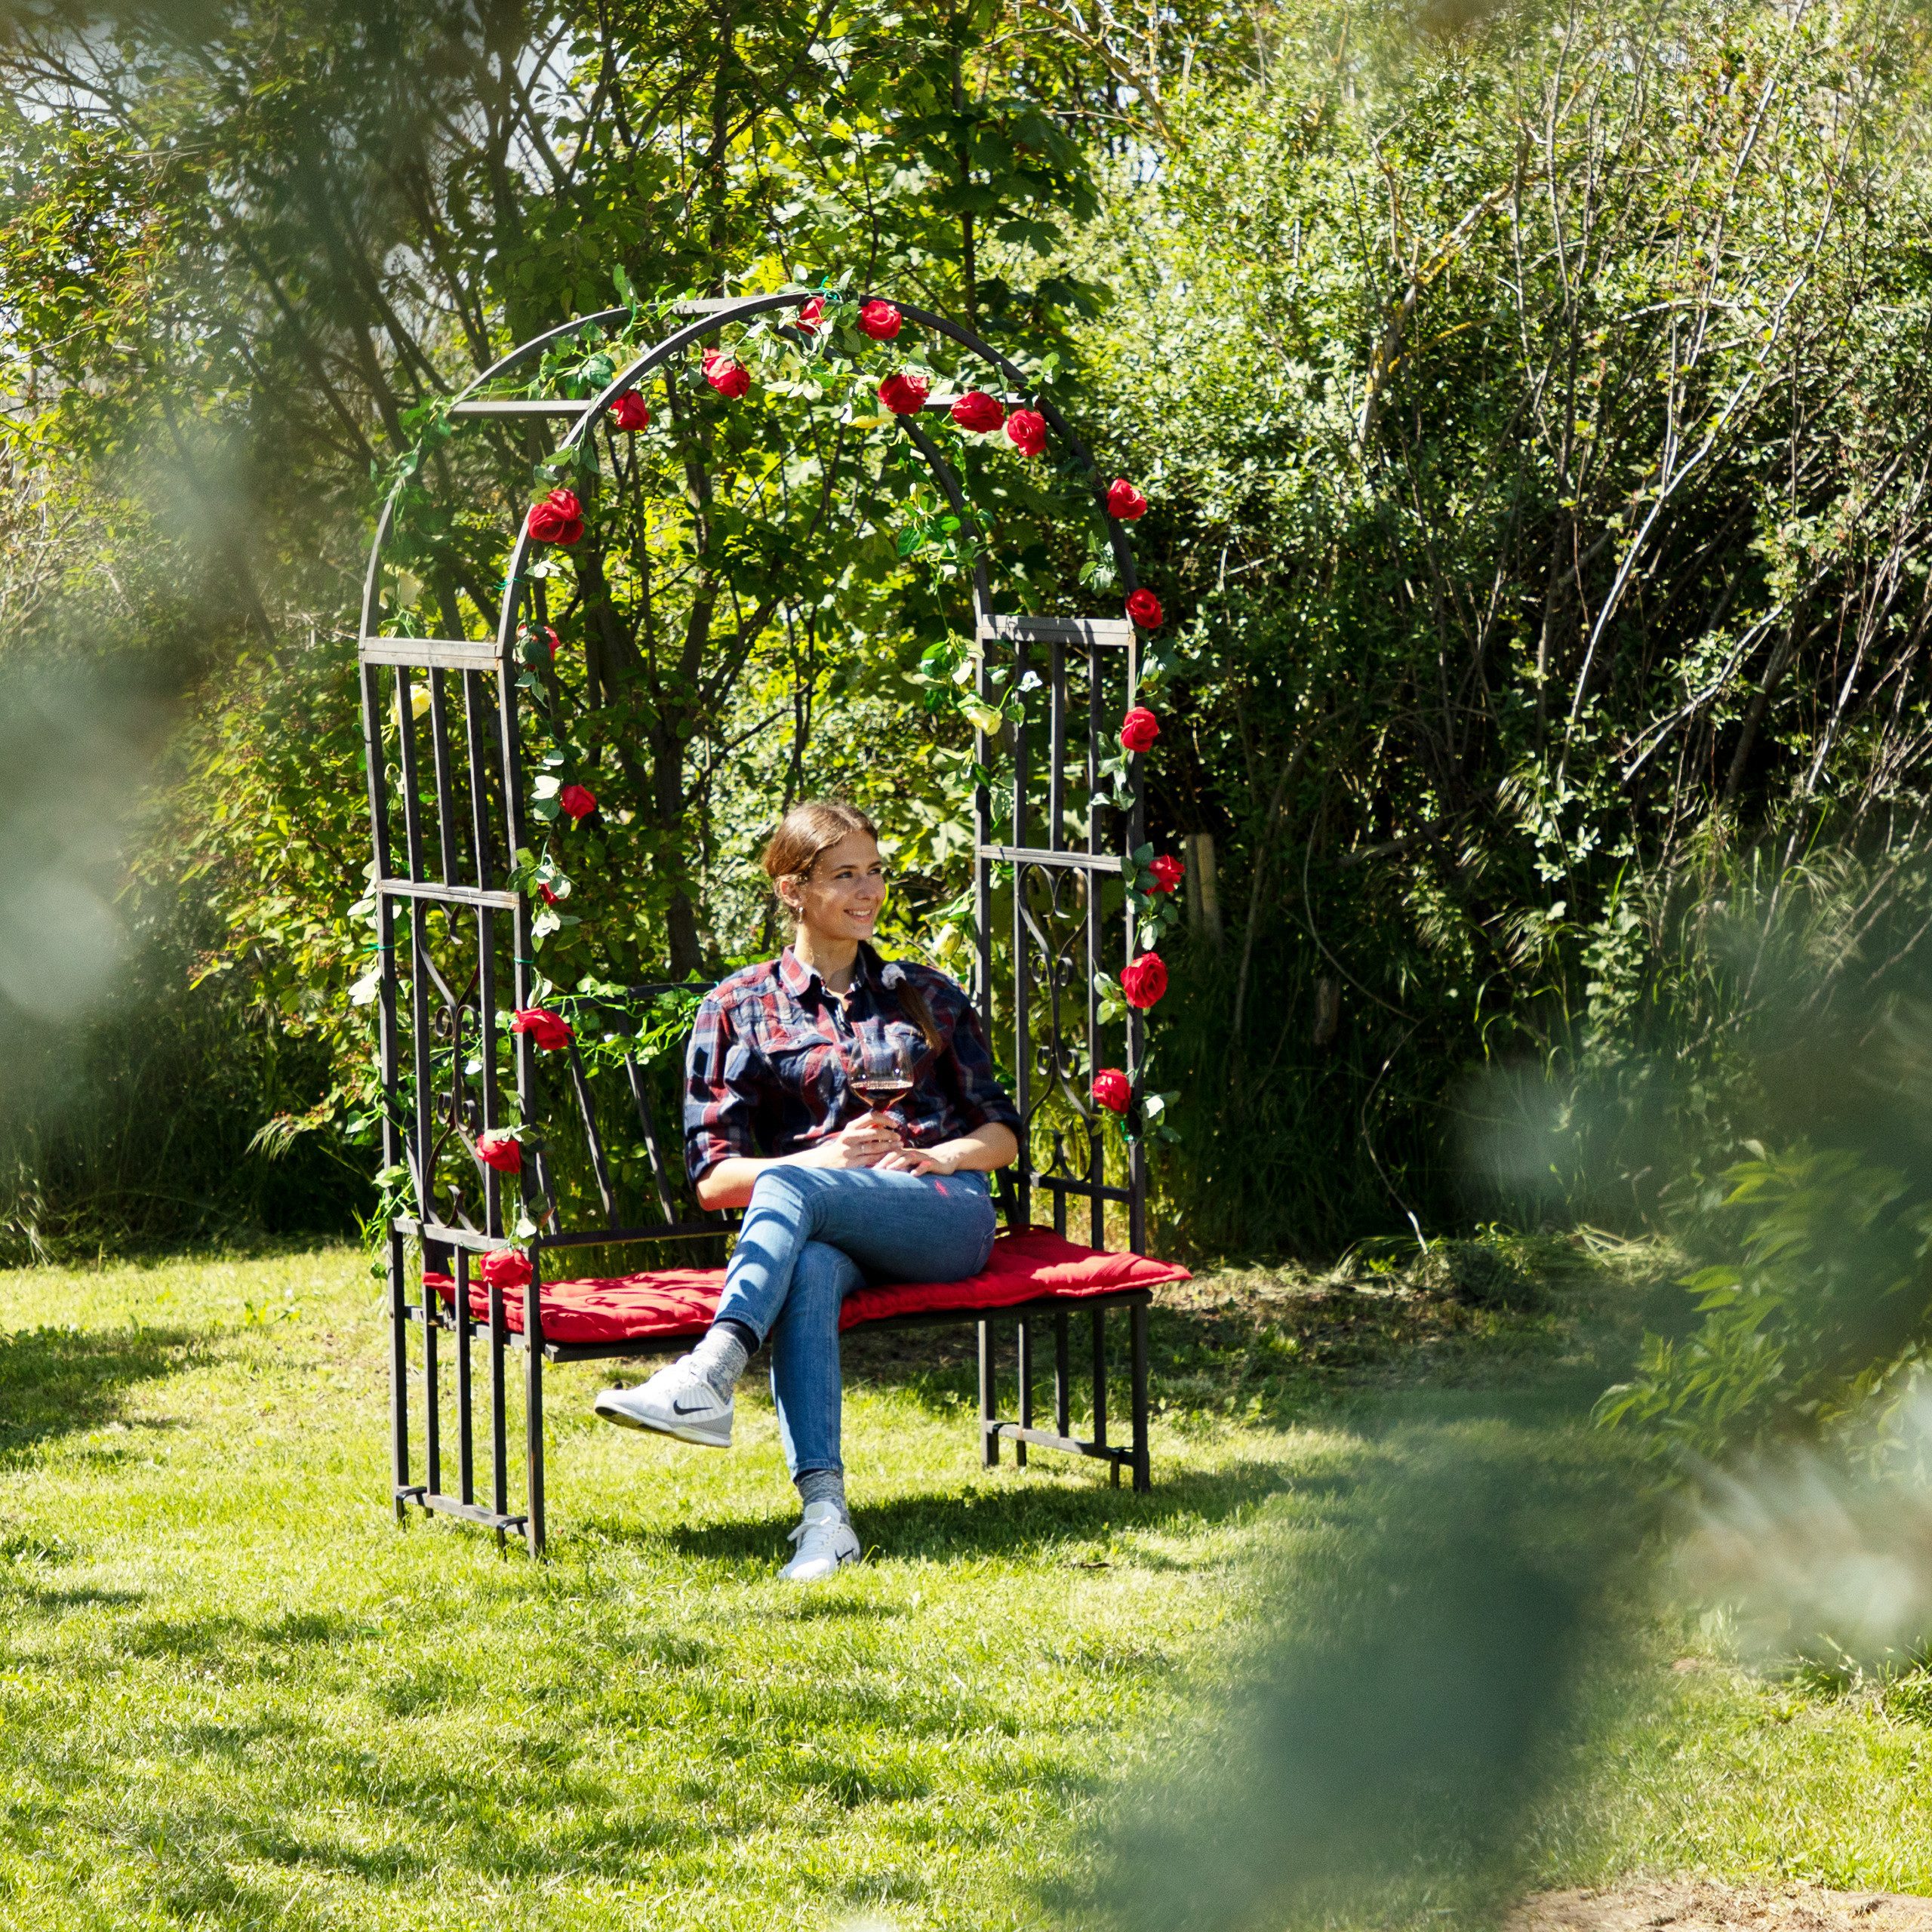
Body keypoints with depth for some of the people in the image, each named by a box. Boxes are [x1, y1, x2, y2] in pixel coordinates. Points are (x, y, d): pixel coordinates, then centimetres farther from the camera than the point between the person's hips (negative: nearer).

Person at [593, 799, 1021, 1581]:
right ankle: (823, 1509, -55)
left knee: (788, 1188, -33)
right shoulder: (737, 1008, 16)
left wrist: (935, 1156, -3)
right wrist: (829, 1156, -8)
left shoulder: (927, 995, 23)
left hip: (946, 1212, 0)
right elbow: (711, 1177, 8)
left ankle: (707, 1377, -55)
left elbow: (1001, 1133, 20)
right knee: (808, 1268, -40)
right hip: (820, 1228, 0)